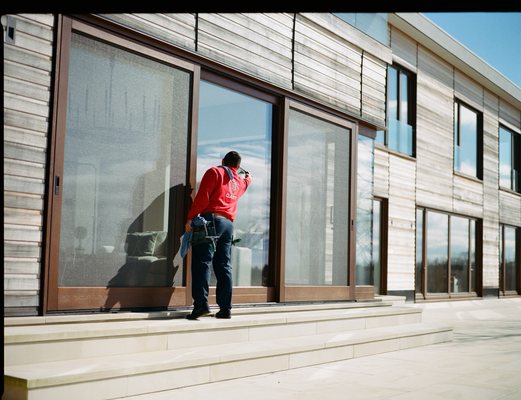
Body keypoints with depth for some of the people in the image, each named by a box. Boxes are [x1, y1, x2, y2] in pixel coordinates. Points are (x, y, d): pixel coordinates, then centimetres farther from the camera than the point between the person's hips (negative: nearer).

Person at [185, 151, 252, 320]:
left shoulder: (215, 172, 6)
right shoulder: (240, 181, 24)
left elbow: (203, 196, -7)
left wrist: (190, 217, -10)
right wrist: (248, 178, 73)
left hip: (211, 219, -6)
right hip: (229, 225, 6)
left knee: (202, 261, -12)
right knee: (224, 266, 7)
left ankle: (201, 303, -23)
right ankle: (225, 308, 4)